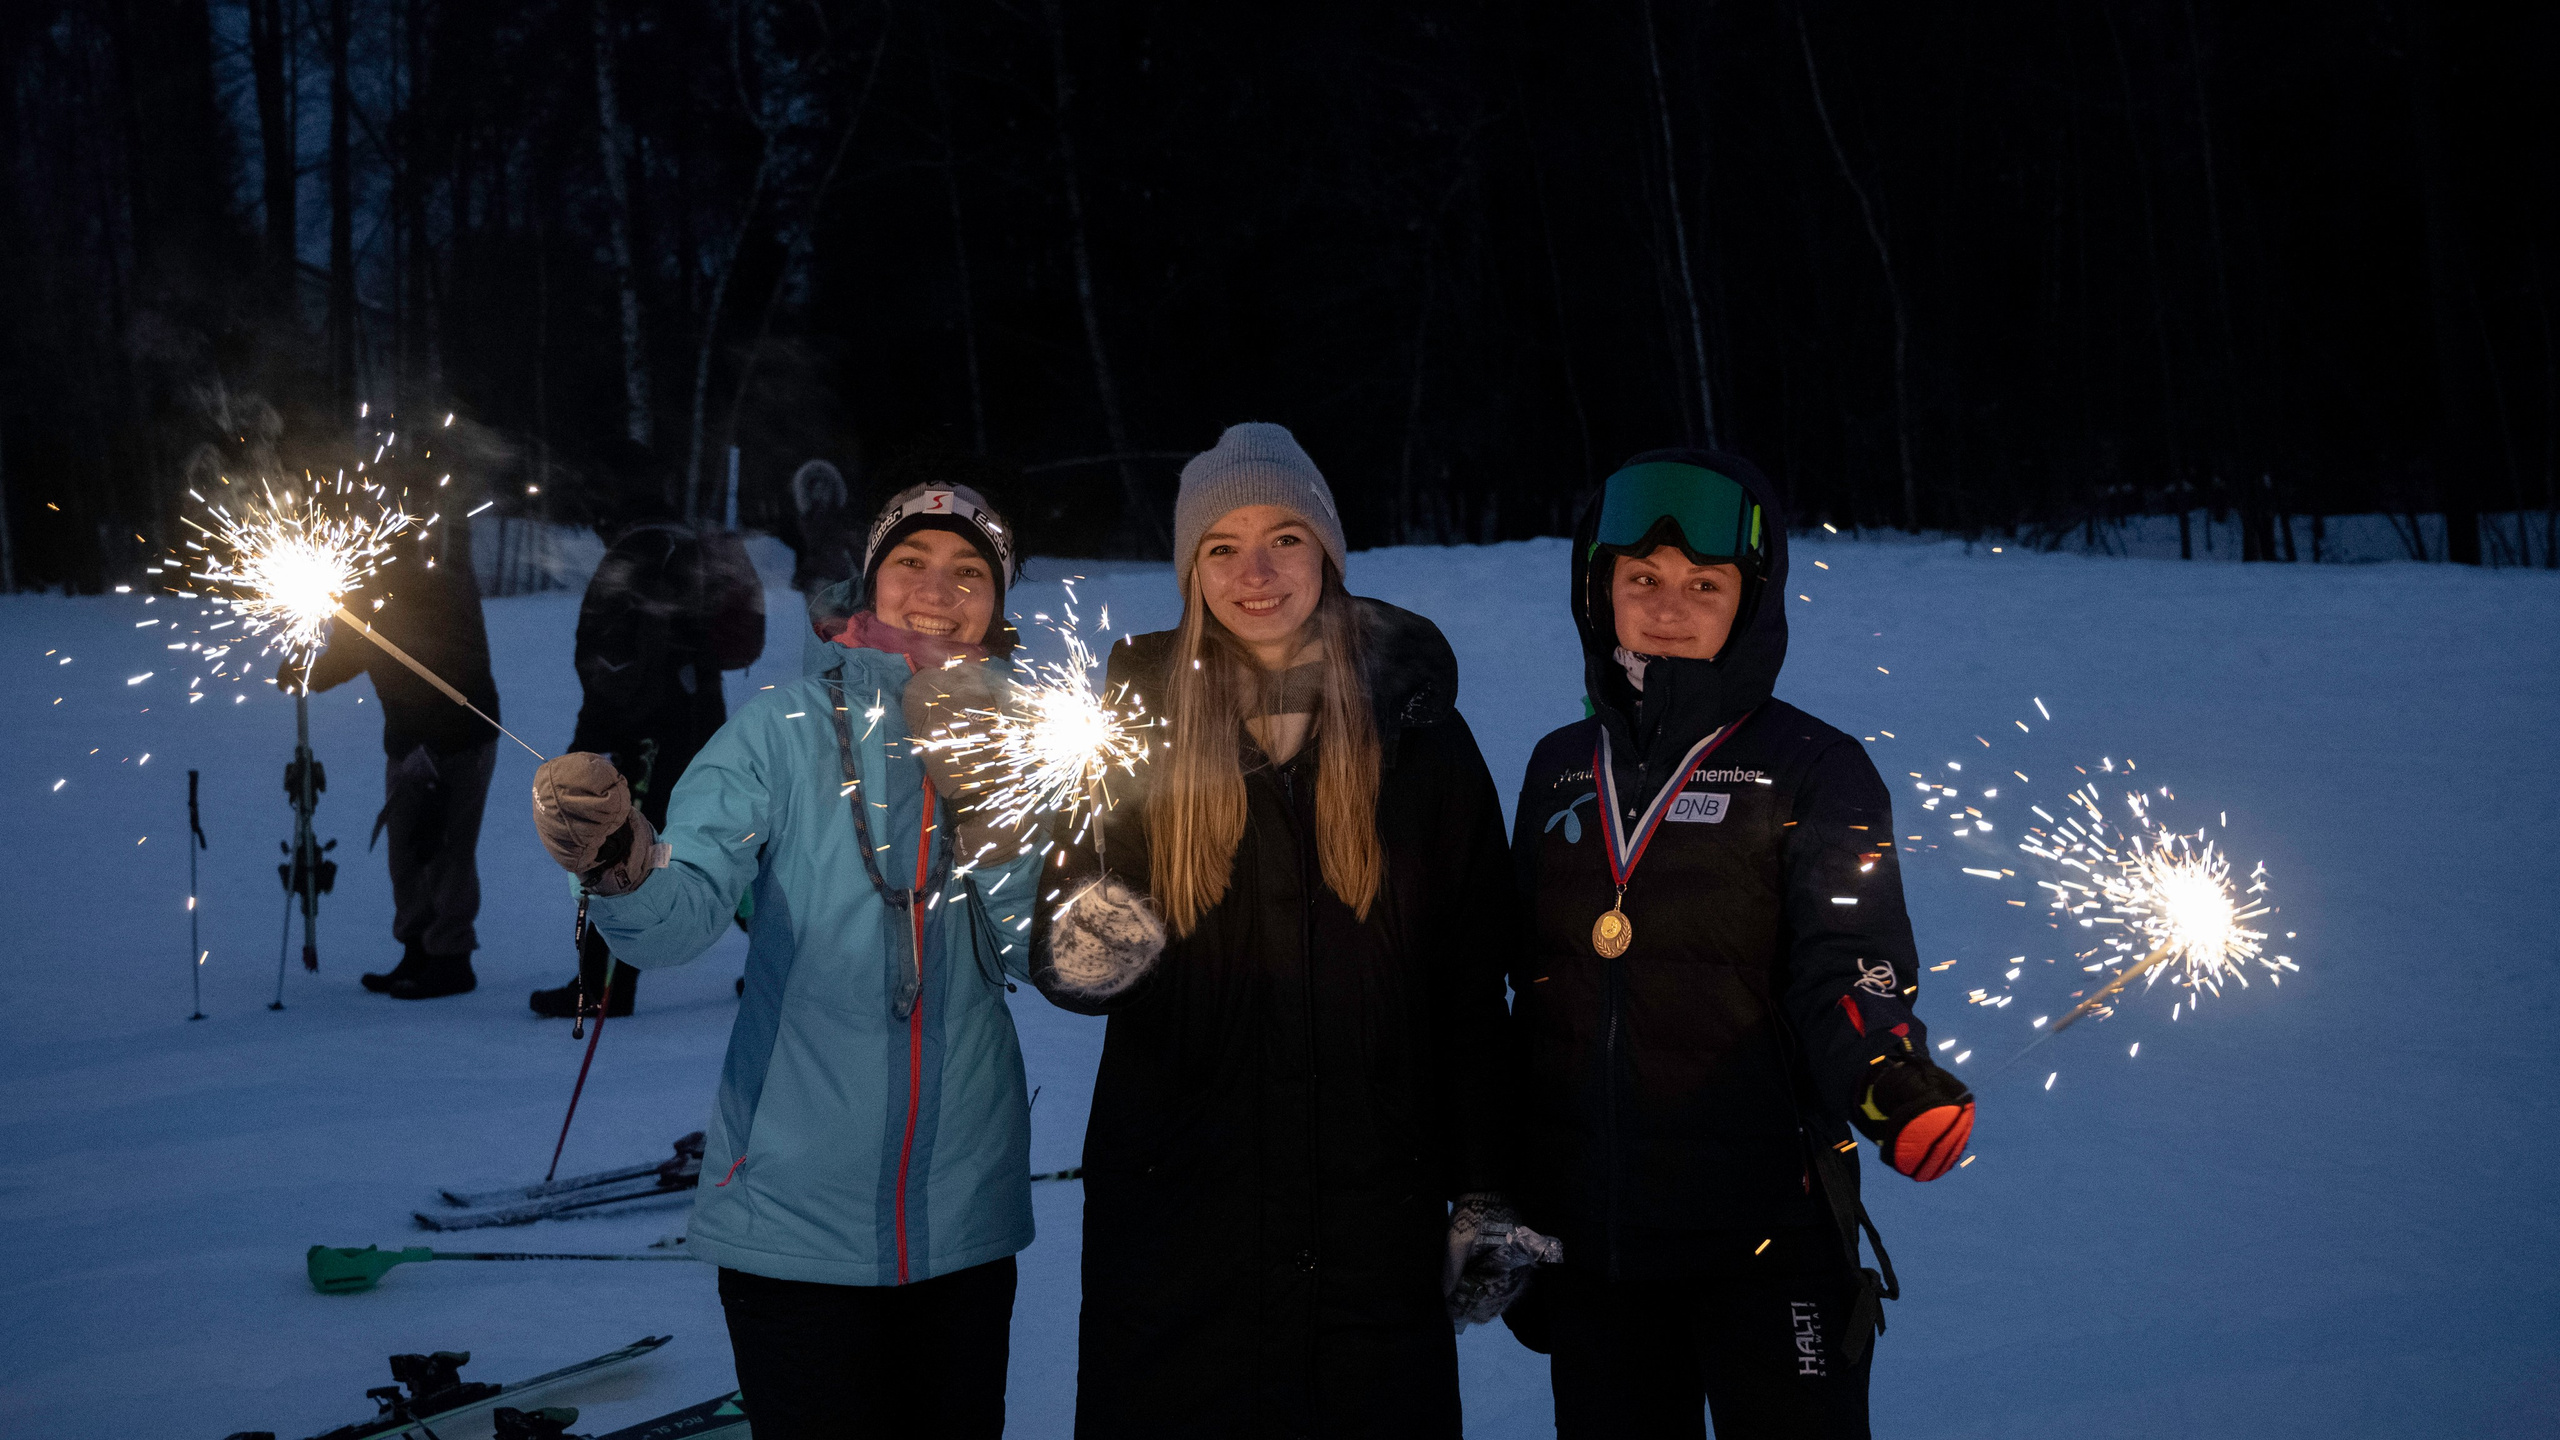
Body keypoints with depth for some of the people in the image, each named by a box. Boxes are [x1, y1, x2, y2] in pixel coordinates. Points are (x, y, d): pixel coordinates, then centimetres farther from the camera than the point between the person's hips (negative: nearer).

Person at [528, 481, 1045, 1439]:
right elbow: (682, 913, -19)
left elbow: (1040, 961, -5)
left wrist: (983, 802, -18)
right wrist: (619, 865, -41)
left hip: (964, 1212, 3)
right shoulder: (789, 728, -7)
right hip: (796, 1211, -3)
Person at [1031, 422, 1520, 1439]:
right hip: (1171, 1199, 0)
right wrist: (1082, 956, -19)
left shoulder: (1418, 732, 2)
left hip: (1373, 1213, 0)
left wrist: (1483, 1197, 0)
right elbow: (1063, 937, 5)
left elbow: (1474, 981, 2)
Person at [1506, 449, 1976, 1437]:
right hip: (1585, 1236, 4)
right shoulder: (1560, 769, 11)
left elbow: (1847, 966, -12)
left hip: (1764, 1234, -4)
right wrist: (1503, 1204, 15)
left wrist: (1888, 1076, -34)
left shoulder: (1812, 770, -2)